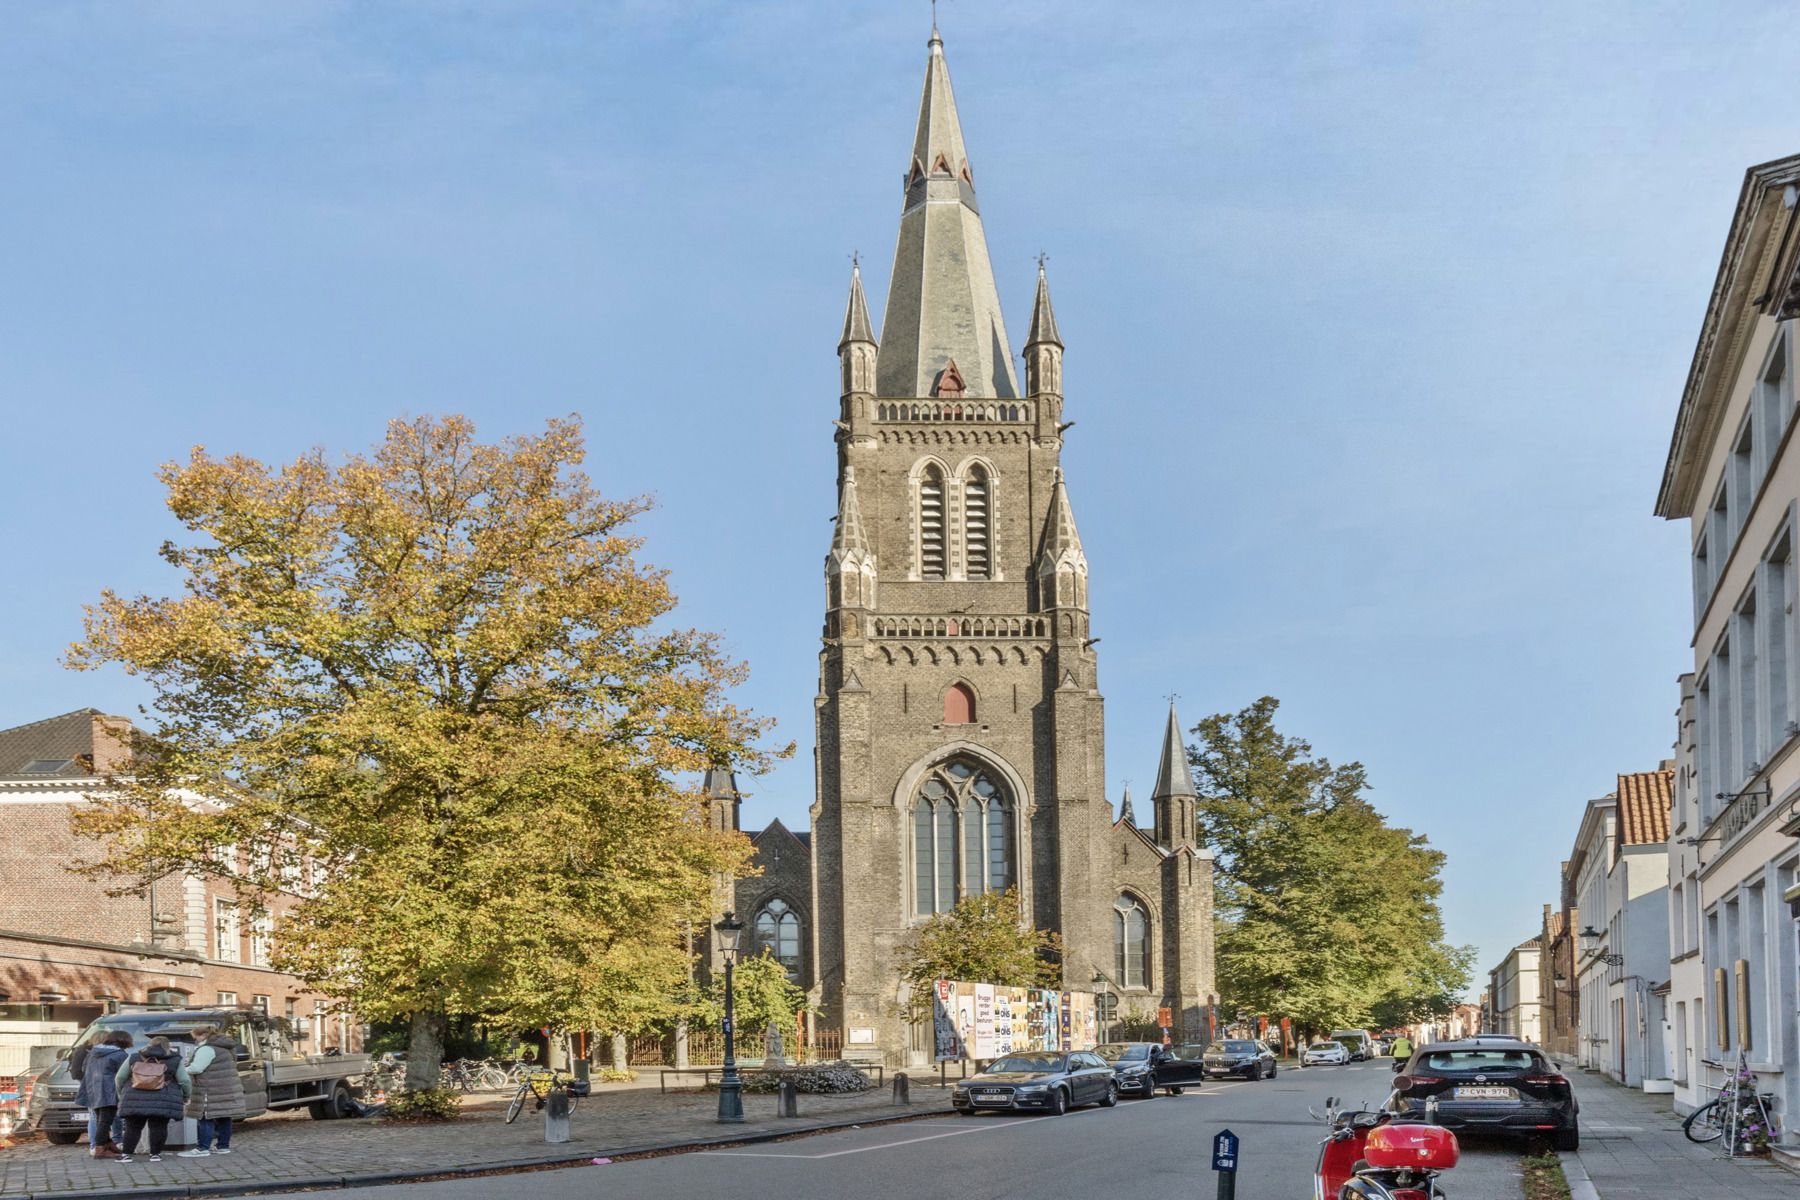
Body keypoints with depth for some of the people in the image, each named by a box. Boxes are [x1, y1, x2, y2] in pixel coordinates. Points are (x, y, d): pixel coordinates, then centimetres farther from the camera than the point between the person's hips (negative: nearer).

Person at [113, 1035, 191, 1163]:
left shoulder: (134, 1058, 11)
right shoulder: (175, 1061, 6)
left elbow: (119, 1078, 12)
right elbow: (184, 1081, 3)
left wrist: (122, 1094, 25)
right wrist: (185, 1097, 19)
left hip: (135, 1100, 1)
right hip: (163, 1101, -1)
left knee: (133, 1127, 7)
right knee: (158, 1127, 5)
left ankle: (126, 1154, 5)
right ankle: (155, 1154, 5)